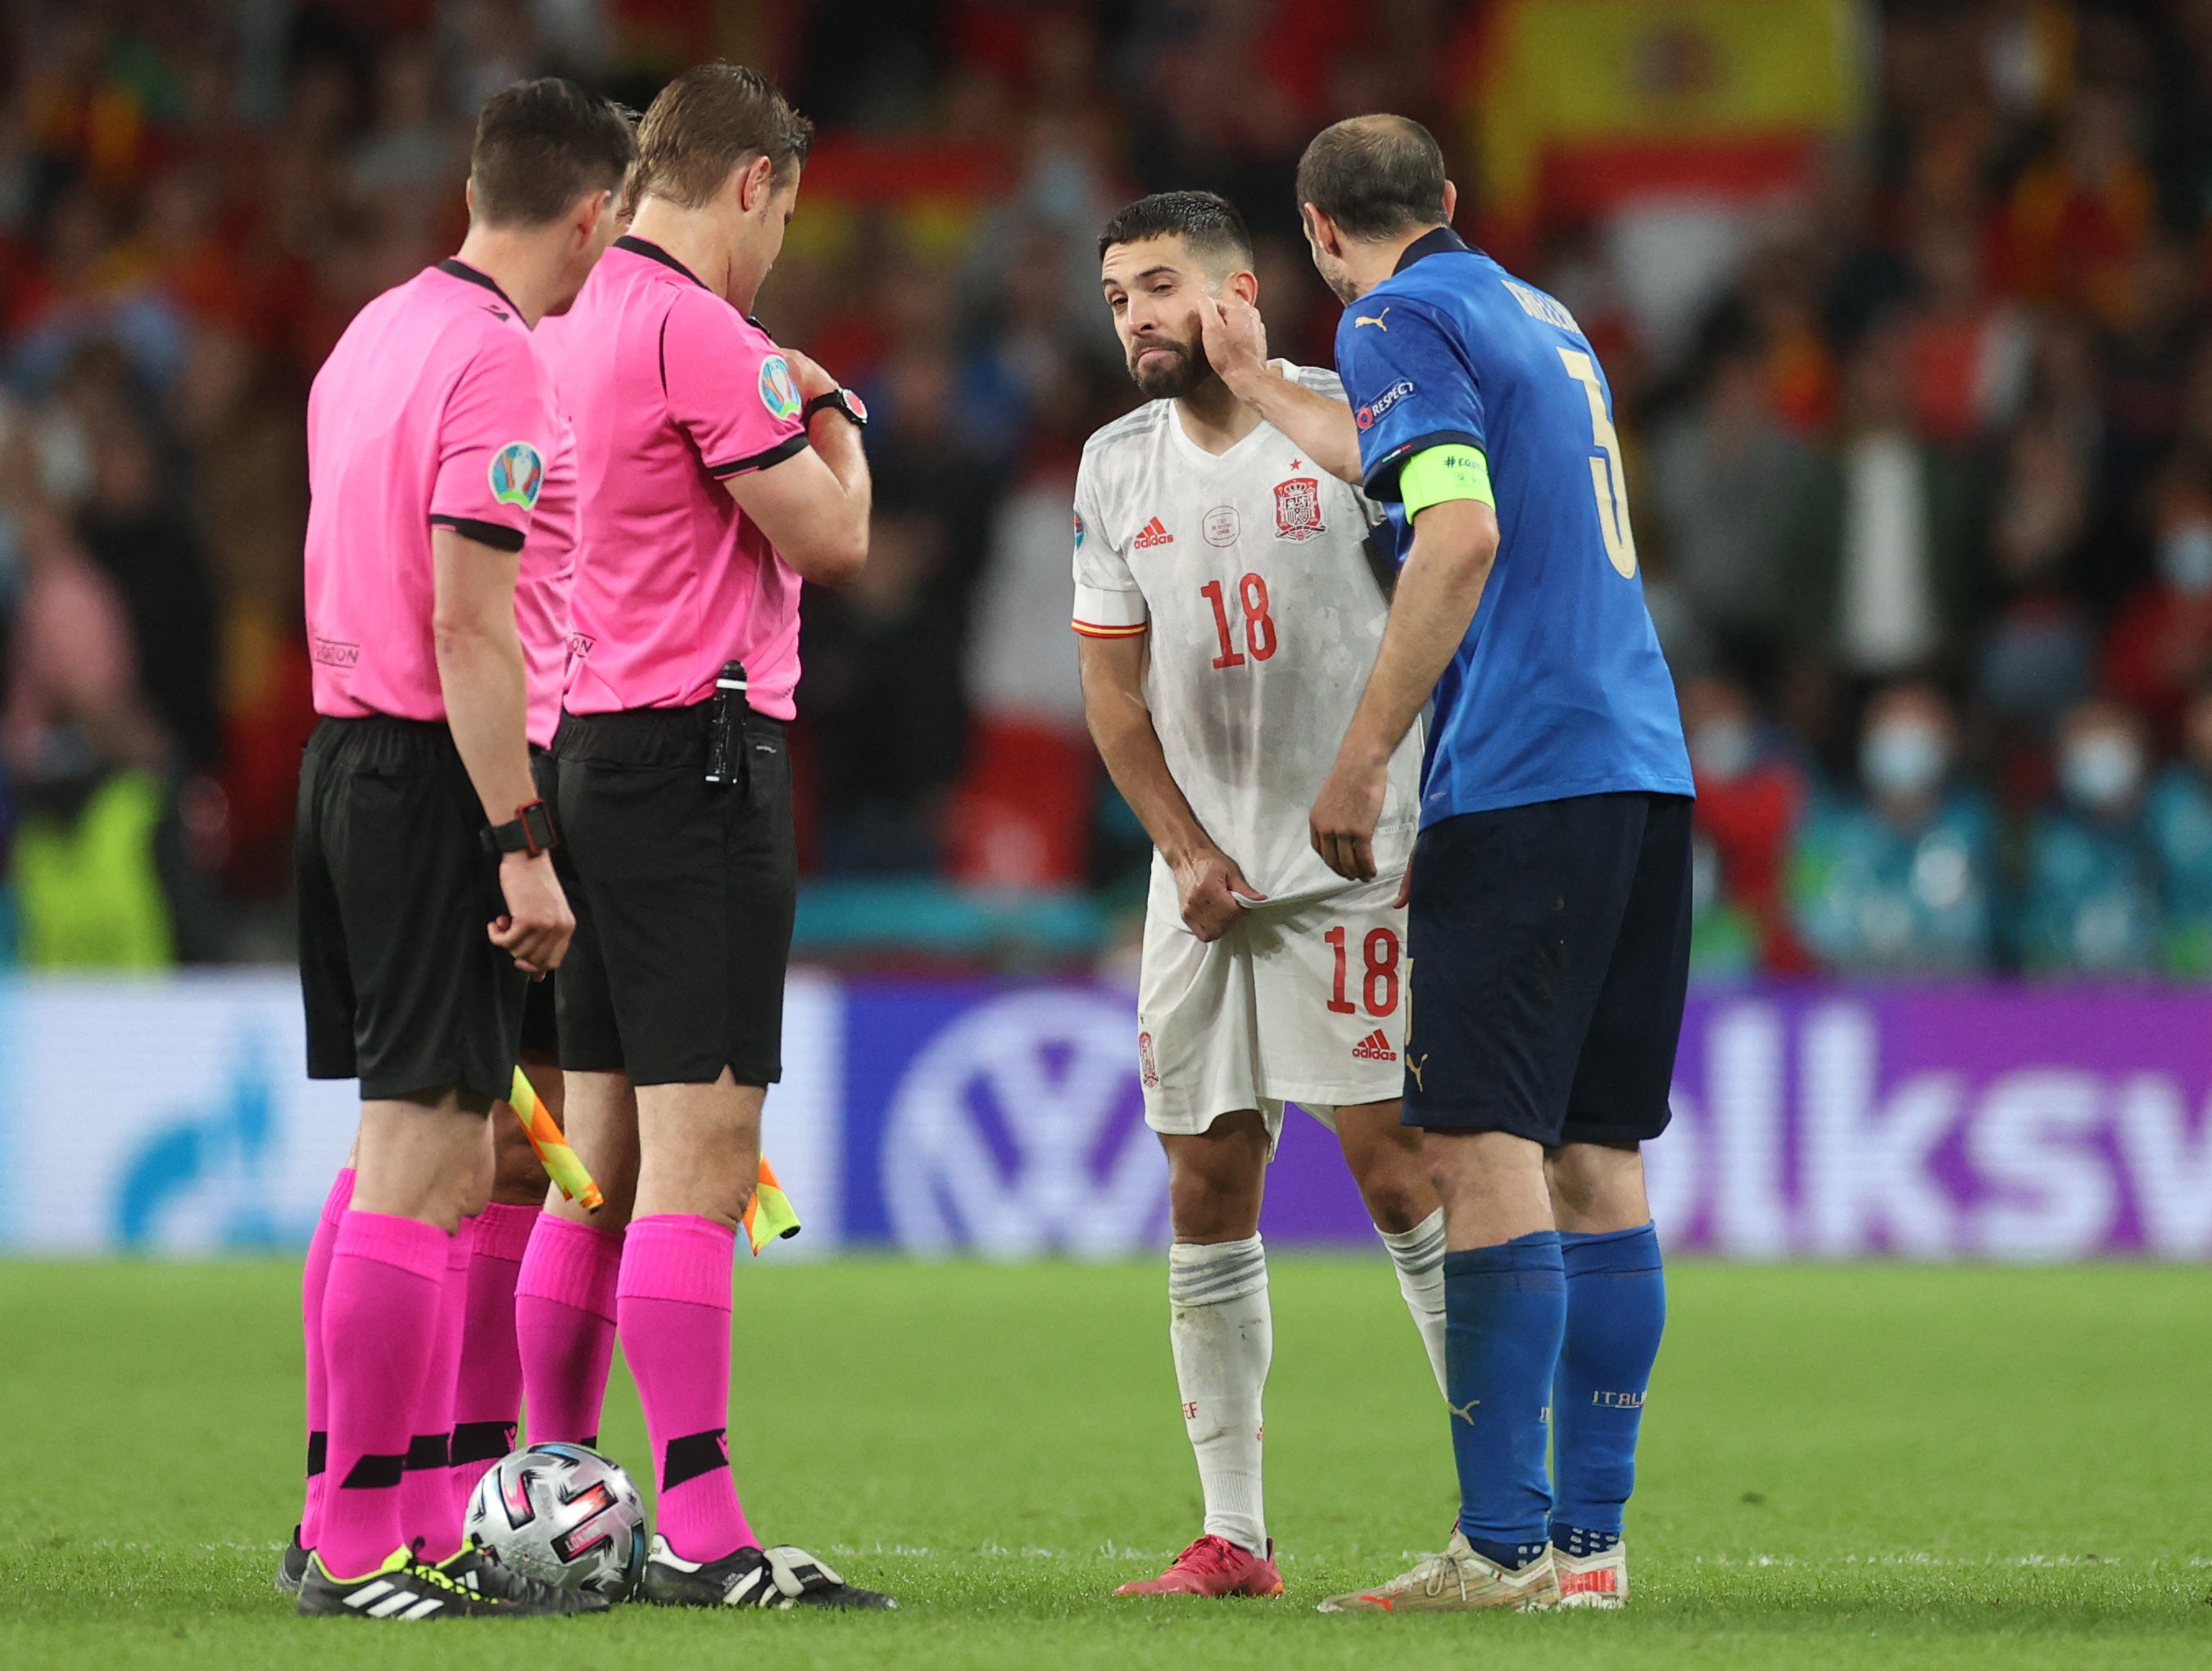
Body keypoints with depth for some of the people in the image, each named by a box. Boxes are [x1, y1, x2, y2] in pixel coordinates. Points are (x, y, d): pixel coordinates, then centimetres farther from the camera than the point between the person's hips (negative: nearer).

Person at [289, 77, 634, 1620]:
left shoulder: (381, 335, 14)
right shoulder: (500, 367, -15)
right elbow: (470, 627, -19)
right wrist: (521, 846, -19)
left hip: (345, 748, 10)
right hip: (444, 781, -10)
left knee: (408, 1158, 15)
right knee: (427, 1167, -7)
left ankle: (396, 1514, 18)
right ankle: (366, 1548, -7)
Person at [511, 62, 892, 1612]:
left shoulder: (586, 324, 15)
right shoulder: (697, 330, -14)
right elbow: (833, 541, -9)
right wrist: (830, 417, 7)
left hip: (594, 745, 10)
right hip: (696, 746, -10)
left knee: (601, 1159, 12)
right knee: (701, 1150, -11)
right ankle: (700, 1529, -15)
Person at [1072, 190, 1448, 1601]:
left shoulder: (1352, 424, -6)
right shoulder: (1119, 465, 9)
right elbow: (1114, 687, 11)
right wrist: (1187, 851, 4)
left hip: (1355, 860, -5)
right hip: (1205, 877, 5)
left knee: (1396, 1166, -11)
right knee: (1209, 1185, 3)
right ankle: (1233, 1534, 7)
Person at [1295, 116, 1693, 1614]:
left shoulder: (1399, 323, -4)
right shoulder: (1545, 322, 21)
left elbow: (1463, 535, -17)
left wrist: (1362, 760, -16)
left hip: (1521, 779, -8)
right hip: (1646, 768, 8)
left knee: (1486, 1149, -9)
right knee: (1598, 1155, 9)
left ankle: (1503, 1547, -14)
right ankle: (1591, 1535, 8)